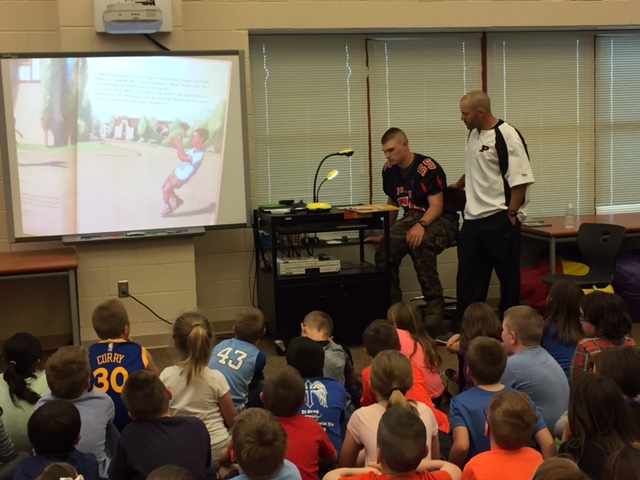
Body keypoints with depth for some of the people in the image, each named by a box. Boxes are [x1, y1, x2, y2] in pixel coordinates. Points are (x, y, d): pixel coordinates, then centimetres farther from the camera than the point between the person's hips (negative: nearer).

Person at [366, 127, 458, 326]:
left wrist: (421, 225, -38)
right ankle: (392, 304, -8)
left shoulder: (428, 168, -16)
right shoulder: (389, 170, 5)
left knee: (420, 245, -38)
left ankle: (435, 305, -27)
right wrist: (386, 234, 20)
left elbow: (437, 206, -20)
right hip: (411, 219, 6)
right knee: (384, 250, -24)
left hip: (440, 220, -6)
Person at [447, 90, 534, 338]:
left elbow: (520, 180, -17)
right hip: (473, 217, 8)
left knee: (508, 273, 4)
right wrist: (457, 186, 29)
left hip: (500, 218, -8)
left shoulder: (507, 136, -15)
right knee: (468, 271, 11)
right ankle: (463, 322, 21)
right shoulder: (474, 134, 11)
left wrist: (511, 214, -18)